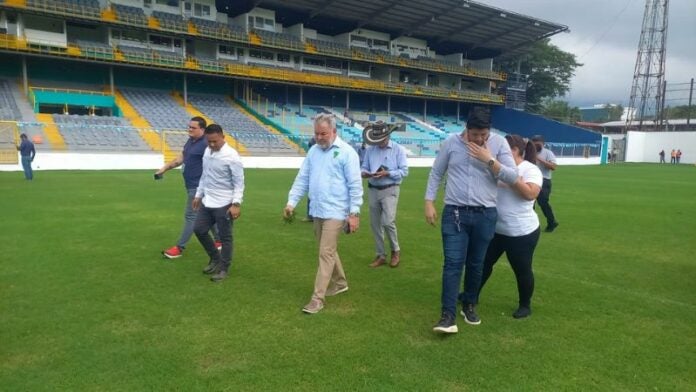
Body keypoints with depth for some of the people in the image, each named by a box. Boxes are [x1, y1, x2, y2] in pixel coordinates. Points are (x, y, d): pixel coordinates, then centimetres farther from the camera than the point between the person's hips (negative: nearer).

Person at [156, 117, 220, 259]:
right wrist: (164, 168, 12)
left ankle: (179, 248, 6)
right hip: (192, 186, 10)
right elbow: (180, 158, 18)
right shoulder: (190, 141, 11)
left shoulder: (205, 144, -19)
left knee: (190, 216, -2)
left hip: (198, 187, -10)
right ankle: (220, 240, 29)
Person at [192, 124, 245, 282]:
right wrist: (198, 195, 19)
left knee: (225, 237, 3)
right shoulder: (207, 151, 7)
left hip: (224, 204, -8)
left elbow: (239, 183, -15)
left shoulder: (231, 156, -16)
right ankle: (215, 258, 32)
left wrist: (236, 204, -22)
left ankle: (223, 269, 18)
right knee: (199, 230, 13)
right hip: (207, 202, 8)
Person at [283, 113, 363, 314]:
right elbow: (302, 179, 12)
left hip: (335, 212, -7)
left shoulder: (346, 152, -10)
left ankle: (317, 298, 0)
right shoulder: (313, 151, 9)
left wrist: (354, 213, -14)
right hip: (317, 211, 7)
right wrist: (291, 202, 4)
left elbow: (355, 185, -11)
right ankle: (339, 283, 37)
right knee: (328, 251, 18)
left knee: (326, 254, -6)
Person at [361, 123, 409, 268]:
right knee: (375, 224, 8)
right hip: (373, 190, 5)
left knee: (388, 222, -13)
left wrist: (387, 173, -21)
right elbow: (364, 167, 9)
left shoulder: (398, 149, -3)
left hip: (389, 190, -4)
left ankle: (396, 251, 12)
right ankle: (380, 255, 21)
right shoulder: (370, 150, 8)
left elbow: (404, 171, -8)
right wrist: (364, 173, -15)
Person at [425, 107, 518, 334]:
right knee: (453, 263, -7)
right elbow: (436, 174, 6)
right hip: (454, 213, -1)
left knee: (476, 264, 13)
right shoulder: (451, 143, -1)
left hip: (485, 215, 1)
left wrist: (490, 160, -16)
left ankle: (469, 305, 32)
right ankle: (448, 315, -4)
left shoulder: (499, 143, -1)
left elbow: (513, 177, -5)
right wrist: (429, 202, 0)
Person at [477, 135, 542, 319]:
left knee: (522, 270, 9)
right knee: (484, 262, 15)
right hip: (496, 229, 6)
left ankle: (525, 305, 29)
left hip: (521, 232, -6)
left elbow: (530, 194, -27)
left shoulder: (530, 170, -12)